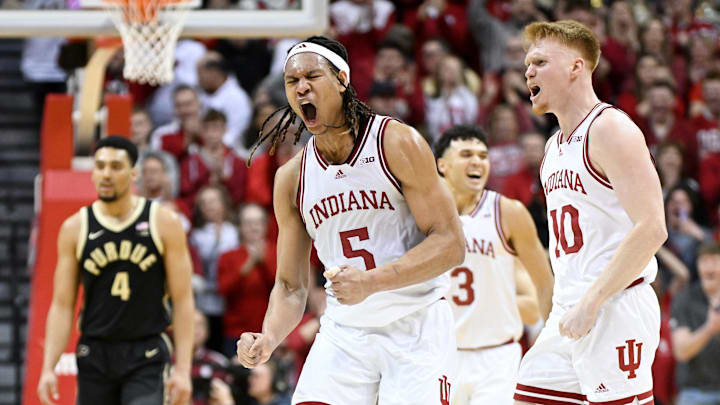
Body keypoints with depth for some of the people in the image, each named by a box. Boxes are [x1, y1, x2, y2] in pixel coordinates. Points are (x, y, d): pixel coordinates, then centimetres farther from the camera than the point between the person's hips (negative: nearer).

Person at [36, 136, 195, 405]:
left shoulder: (164, 223, -2)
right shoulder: (75, 228, 3)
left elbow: (182, 300, -2)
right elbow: (62, 305, 4)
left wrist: (183, 369, -9)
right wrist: (48, 367, -6)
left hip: (146, 356, -2)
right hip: (95, 355, 3)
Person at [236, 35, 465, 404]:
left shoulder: (398, 144, -10)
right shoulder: (291, 179, 3)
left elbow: (449, 243, -14)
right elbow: (290, 285, 9)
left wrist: (370, 282, -26)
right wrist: (268, 339, -12)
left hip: (415, 325, -4)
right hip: (343, 332, 4)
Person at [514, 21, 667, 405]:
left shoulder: (610, 128, -9)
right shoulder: (556, 145, 19)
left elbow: (651, 228, -19)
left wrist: (592, 302, -20)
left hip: (615, 309, -9)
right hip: (567, 315, 9)